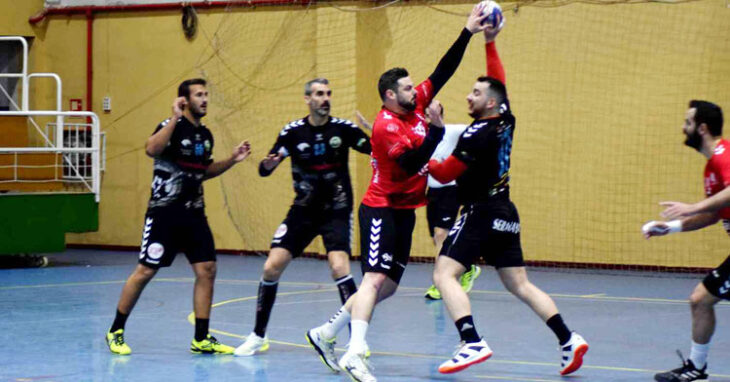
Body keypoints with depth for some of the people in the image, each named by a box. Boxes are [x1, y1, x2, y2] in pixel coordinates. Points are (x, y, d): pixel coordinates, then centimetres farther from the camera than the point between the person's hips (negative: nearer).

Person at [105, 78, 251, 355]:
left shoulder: (205, 134, 13)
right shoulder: (172, 126, -10)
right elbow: (151, 149, -30)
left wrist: (231, 160, 13)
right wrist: (175, 118, -31)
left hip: (193, 213, 7)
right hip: (164, 212, -7)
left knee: (207, 270, -1)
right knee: (146, 271, -4)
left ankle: (202, 340, 6)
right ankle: (116, 331, 10)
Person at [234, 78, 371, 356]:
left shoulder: (342, 128, -6)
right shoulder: (293, 131, -3)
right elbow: (264, 169, 0)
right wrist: (268, 164, -23)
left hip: (336, 211, -2)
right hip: (303, 210, 2)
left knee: (339, 267, -22)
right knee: (272, 267, -5)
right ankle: (258, 336, 12)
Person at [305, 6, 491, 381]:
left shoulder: (415, 105, 6)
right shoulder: (386, 125, -18)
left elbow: (442, 72, 9)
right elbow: (412, 163, -28)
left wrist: (467, 34, 4)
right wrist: (436, 128, -31)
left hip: (404, 211, 9)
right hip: (382, 210, -9)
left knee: (387, 286, 11)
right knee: (375, 279, -19)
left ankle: (326, 334, 21)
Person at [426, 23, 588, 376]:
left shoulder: (477, 134, -13)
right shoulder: (505, 121, 7)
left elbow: (445, 174, -11)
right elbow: (499, 81, 24)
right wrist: (490, 43, 26)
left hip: (480, 212, -8)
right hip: (505, 214, 8)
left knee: (444, 274, -11)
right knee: (519, 285, 12)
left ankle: (472, 343, -27)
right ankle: (569, 340, 3)